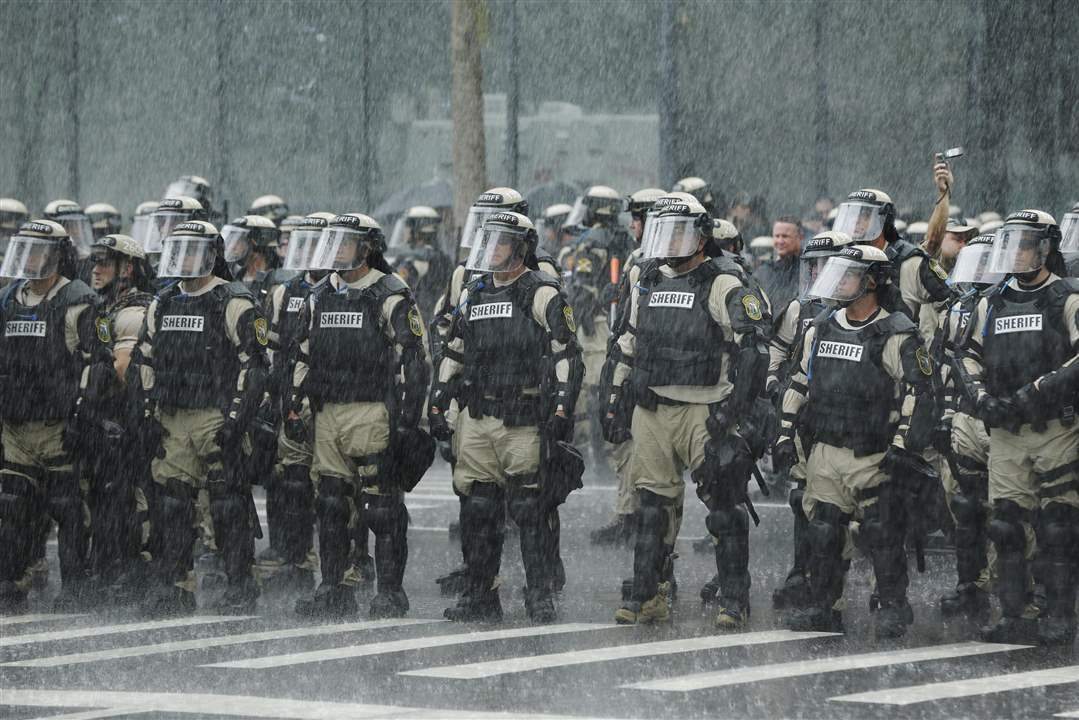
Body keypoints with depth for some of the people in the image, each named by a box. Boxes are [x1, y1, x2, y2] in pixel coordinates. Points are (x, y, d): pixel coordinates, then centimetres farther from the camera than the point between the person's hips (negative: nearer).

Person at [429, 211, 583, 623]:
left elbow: (567, 355, -7)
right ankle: (480, 596, 12)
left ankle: (541, 599, 0)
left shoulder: (542, 295, -4)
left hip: (525, 420, -6)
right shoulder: (474, 294, 16)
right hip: (476, 419, 6)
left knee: (532, 512, -5)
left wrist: (561, 408, -15)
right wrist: (437, 402, 17)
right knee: (476, 510, 6)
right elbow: (452, 353, 24)